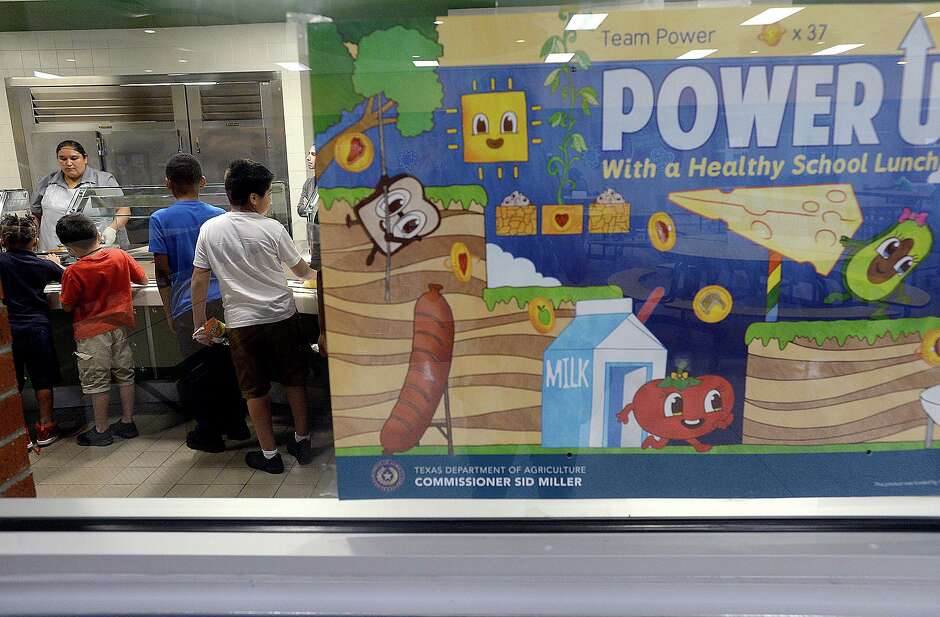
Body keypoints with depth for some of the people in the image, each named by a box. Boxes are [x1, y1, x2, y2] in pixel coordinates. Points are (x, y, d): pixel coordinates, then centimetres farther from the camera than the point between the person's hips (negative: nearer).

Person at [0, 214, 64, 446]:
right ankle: (45, 427, 16)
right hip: (38, 327, 0)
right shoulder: (43, 265, -3)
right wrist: (55, 262, 32)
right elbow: (65, 277, 14)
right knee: (42, 379, 10)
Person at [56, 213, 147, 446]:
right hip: (120, 325, 4)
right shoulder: (120, 255, -6)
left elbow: (67, 307, -8)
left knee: (96, 382, 6)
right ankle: (127, 422, 23)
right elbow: (142, 279, 6)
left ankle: (101, 431, 16)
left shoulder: (73, 272, -18)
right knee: (125, 375, 14)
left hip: (92, 333, -4)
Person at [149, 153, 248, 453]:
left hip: (188, 305, -2)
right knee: (228, 364, 14)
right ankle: (235, 424, 26)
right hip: (222, 301, 3)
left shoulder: (160, 220, -3)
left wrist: (168, 312, 6)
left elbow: (163, 272, -4)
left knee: (198, 370, 9)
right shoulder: (219, 215, 4)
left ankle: (208, 433, 19)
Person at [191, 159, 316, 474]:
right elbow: (300, 269, 8)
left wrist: (199, 324, 8)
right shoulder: (273, 229, -7)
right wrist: (312, 275, 31)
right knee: (294, 381, 17)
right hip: (283, 317, 0)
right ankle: (301, 441, 29)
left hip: (242, 322, 1)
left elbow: (199, 281, -2)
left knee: (255, 391, 12)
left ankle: (269, 454, 21)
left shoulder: (209, 229, -3)